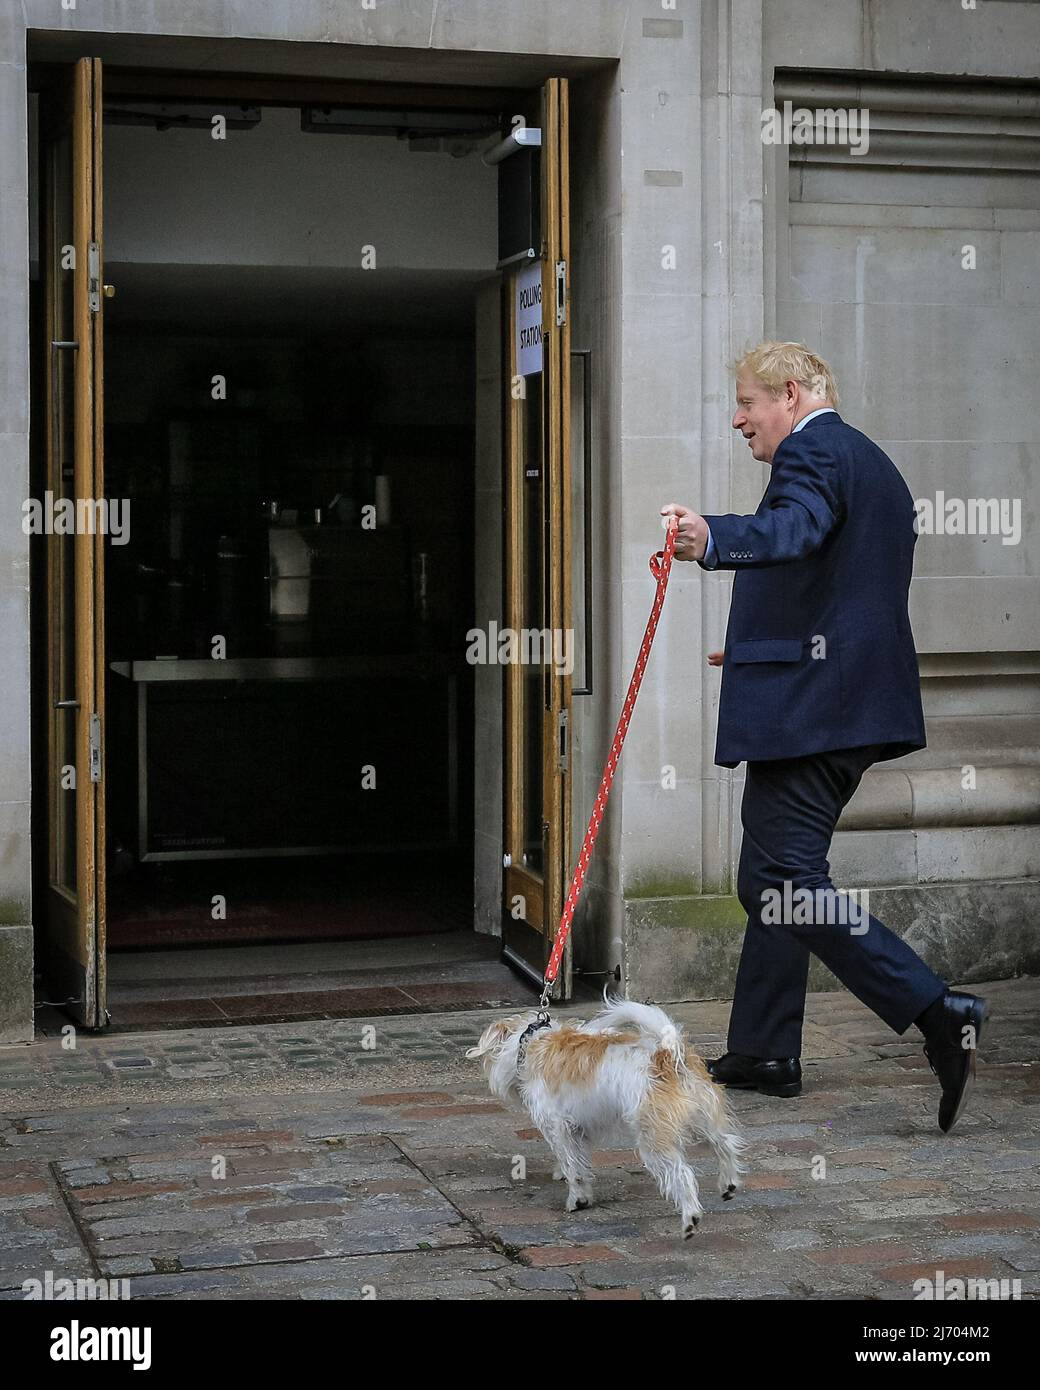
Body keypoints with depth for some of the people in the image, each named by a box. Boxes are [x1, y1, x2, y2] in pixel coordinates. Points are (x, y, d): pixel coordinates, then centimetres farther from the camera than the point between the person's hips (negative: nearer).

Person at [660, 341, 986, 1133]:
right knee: (771, 879, 16)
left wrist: (713, 540, -51)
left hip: (805, 708, -11)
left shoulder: (813, 451, -9)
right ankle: (762, 1052, 21)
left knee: (790, 883, -11)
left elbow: (795, 528, -33)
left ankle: (939, 1014, -17)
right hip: (860, 707, 11)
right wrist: (763, 646, 34)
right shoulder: (876, 465, 23)